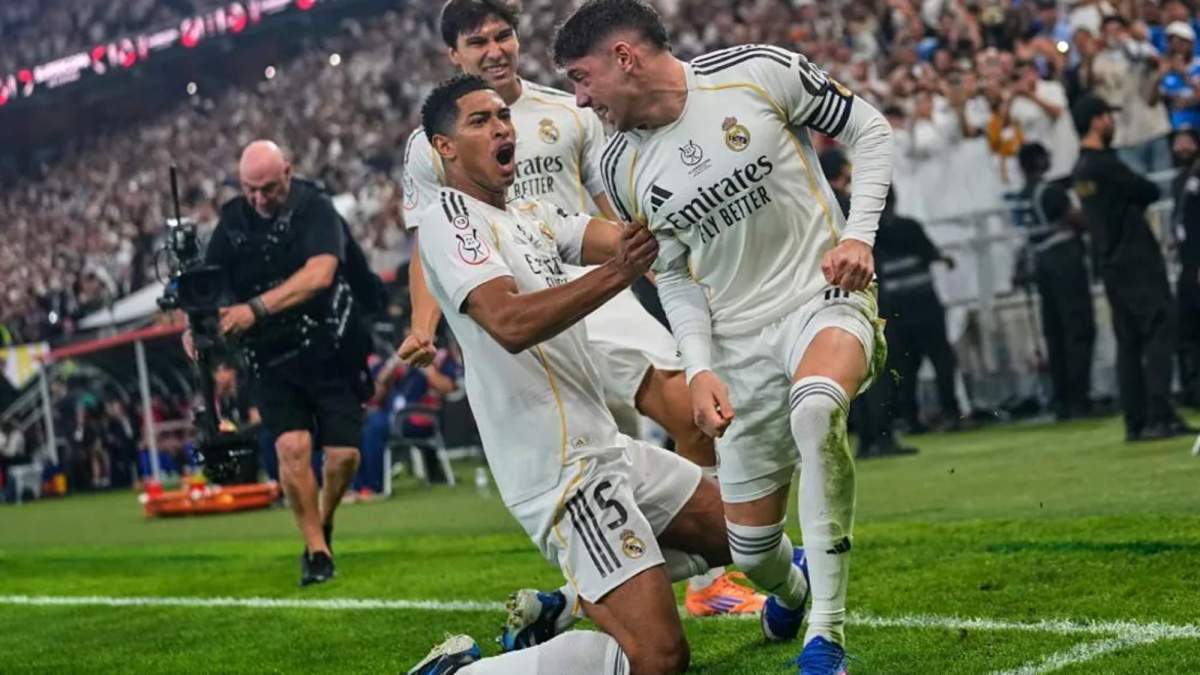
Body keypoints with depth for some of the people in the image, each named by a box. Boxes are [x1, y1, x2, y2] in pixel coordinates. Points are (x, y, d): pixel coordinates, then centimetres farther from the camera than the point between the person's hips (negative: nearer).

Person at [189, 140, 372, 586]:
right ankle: (316, 550, -2)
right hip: (274, 360, 2)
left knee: (344, 453, -6)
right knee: (292, 446, -16)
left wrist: (256, 308, -37)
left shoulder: (315, 209, -11)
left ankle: (324, 522, 26)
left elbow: (319, 273, -27)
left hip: (332, 351, -2)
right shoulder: (232, 224, 2)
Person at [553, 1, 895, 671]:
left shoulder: (758, 71, -10)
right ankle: (789, 585, 45)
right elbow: (675, 276, 10)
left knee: (815, 406, -38)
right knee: (752, 547, 4)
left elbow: (870, 130, 0)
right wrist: (700, 368, -4)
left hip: (827, 296, -4)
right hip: (739, 345, 4)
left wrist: (859, 235, -12)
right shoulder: (624, 169, 1)